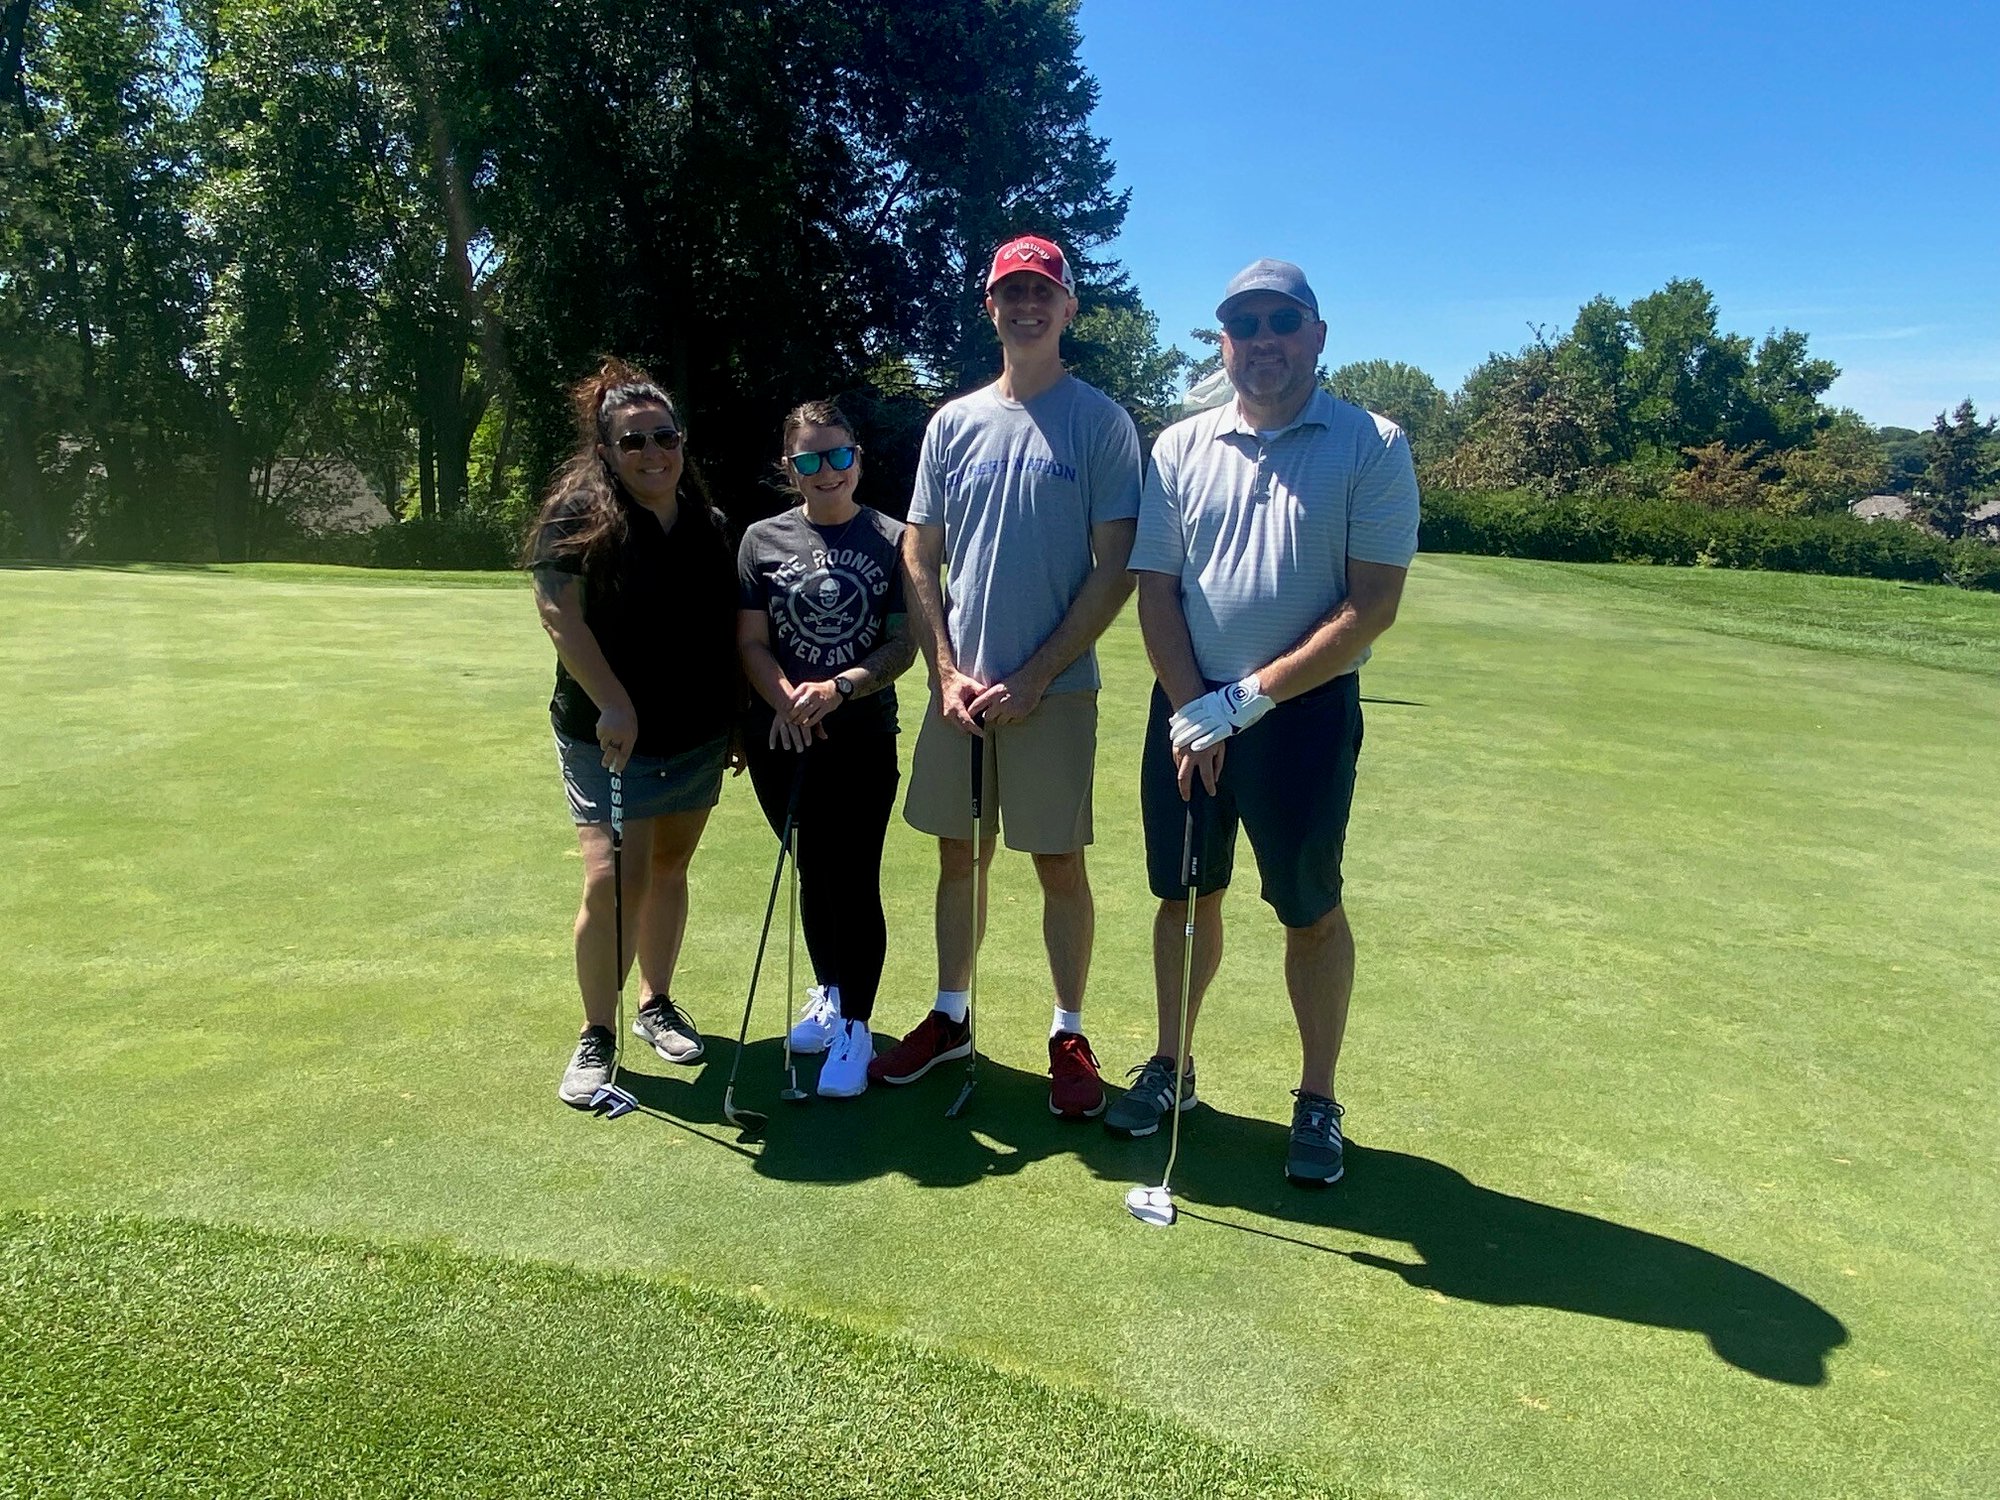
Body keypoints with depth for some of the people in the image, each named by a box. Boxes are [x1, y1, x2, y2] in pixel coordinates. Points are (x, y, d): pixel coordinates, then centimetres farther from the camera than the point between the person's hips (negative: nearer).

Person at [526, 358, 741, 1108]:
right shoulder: (581, 513, -8)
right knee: (614, 881, -10)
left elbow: (729, 630, 13)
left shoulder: (708, 524, 8)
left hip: (697, 736, 5)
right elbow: (558, 609, -16)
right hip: (611, 736, -5)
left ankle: (657, 1003, 31)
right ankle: (596, 1037, 5)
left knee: (668, 869, 14)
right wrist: (612, 704, -22)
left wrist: (735, 719, 13)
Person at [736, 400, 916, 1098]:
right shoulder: (763, 540, 4)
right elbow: (751, 642, 0)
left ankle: (855, 1026, 11)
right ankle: (828, 996, 36)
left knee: (854, 879, -3)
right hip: (783, 735, 3)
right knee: (812, 872, 16)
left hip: (863, 735, -2)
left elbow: (902, 644, -4)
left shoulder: (892, 540, -1)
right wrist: (787, 698, -18)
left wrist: (839, 688, -19)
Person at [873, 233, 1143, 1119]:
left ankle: (1069, 1035, 19)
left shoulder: (1102, 423, -2)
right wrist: (948, 673, -2)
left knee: (1059, 865, 4)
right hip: (958, 688, 4)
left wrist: (1033, 679, -12)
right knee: (959, 856, 12)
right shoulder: (954, 423, 9)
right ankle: (949, 1018, 28)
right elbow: (919, 557, 9)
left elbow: (1115, 571, -7)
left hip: (1055, 690, -3)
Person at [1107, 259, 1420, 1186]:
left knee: (1312, 912, 6)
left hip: (1307, 710, -3)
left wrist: (1249, 697, -16)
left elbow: (1374, 603, -11)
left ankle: (1317, 1101, 22)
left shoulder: (1371, 446, -5)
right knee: (1186, 896, 12)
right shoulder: (1181, 448, 5)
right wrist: (1191, 709, -8)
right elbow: (1155, 589, 4)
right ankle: (1170, 1067, 30)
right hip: (1188, 709, 3)